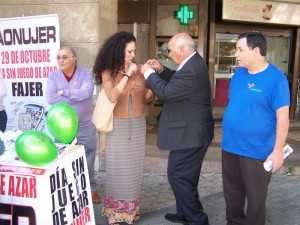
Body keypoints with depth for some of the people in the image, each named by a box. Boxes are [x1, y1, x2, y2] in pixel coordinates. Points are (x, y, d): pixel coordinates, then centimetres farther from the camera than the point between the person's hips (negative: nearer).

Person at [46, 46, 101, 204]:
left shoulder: (85, 74, -5)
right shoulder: (53, 76, -2)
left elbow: (87, 93, -24)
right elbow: (51, 98, -17)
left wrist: (64, 92, -17)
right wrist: (77, 95, -16)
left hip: (85, 126, -1)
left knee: (88, 160, 13)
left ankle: (91, 189, 32)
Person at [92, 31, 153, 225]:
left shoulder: (138, 69, -1)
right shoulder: (108, 72, -7)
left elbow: (147, 97, 1)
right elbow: (112, 97, -23)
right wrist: (127, 75, -24)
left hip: (138, 125, 3)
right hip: (118, 126, -2)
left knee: (134, 167, 12)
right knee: (117, 167, 6)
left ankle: (131, 207, 29)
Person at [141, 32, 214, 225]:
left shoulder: (192, 68, -25)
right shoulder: (193, 62, 9)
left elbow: (166, 92, -24)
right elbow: (177, 82, 22)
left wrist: (149, 73, -10)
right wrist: (161, 70, 8)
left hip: (191, 133, -11)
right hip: (192, 130, 11)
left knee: (178, 175, -1)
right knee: (185, 176, 20)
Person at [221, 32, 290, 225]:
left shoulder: (276, 78, -15)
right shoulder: (239, 73, 5)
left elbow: (282, 117, -15)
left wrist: (277, 151, -16)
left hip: (257, 151, -6)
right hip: (230, 146, 7)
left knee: (255, 197, 11)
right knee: (232, 192, 20)